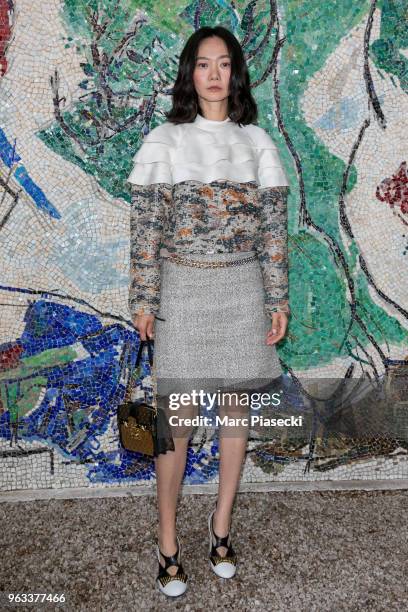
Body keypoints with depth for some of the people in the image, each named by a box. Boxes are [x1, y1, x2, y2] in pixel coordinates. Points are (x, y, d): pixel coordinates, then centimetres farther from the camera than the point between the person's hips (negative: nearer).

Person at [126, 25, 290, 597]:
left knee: (236, 408, 10)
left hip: (244, 290, 3)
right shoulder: (163, 141, 1)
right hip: (184, 289, -2)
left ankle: (222, 523, 30)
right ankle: (168, 541, 19)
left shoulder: (257, 142, 7)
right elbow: (146, 227, -2)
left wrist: (278, 299, 1)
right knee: (178, 418, 2)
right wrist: (144, 299, -6)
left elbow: (274, 226, 5)